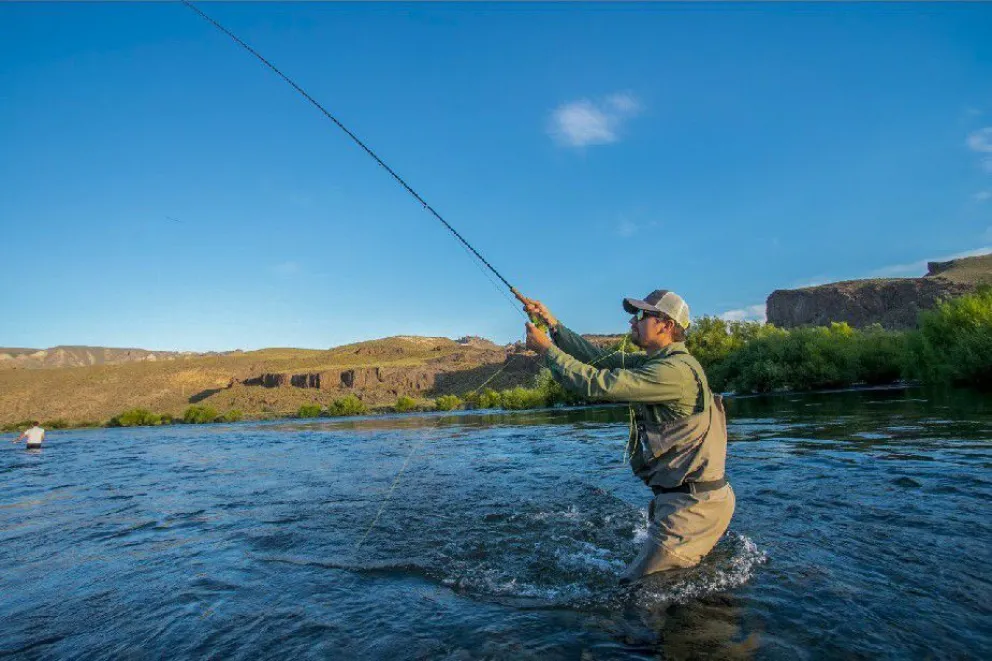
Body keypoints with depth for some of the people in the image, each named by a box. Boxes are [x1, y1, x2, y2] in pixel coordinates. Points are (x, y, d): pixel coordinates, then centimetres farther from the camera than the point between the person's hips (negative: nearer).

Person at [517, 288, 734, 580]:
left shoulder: (675, 370, -22)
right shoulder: (655, 361, 9)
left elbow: (599, 384, -26)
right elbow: (600, 358, 7)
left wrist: (546, 349, -16)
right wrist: (551, 324, 1)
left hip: (695, 504, -10)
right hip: (689, 498, 10)